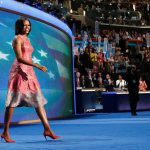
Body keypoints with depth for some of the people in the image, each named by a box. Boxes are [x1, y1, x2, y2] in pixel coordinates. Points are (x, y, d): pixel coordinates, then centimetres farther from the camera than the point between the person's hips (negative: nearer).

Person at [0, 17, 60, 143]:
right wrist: (37, 66, -23)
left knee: (39, 101, 0)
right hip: (19, 71, -8)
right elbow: (19, 58, -17)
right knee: (13, 102, -4)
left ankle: (47, 129, -3)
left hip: (29, 72, 8)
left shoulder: (27, 39, 19)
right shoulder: (17, 39, -7)